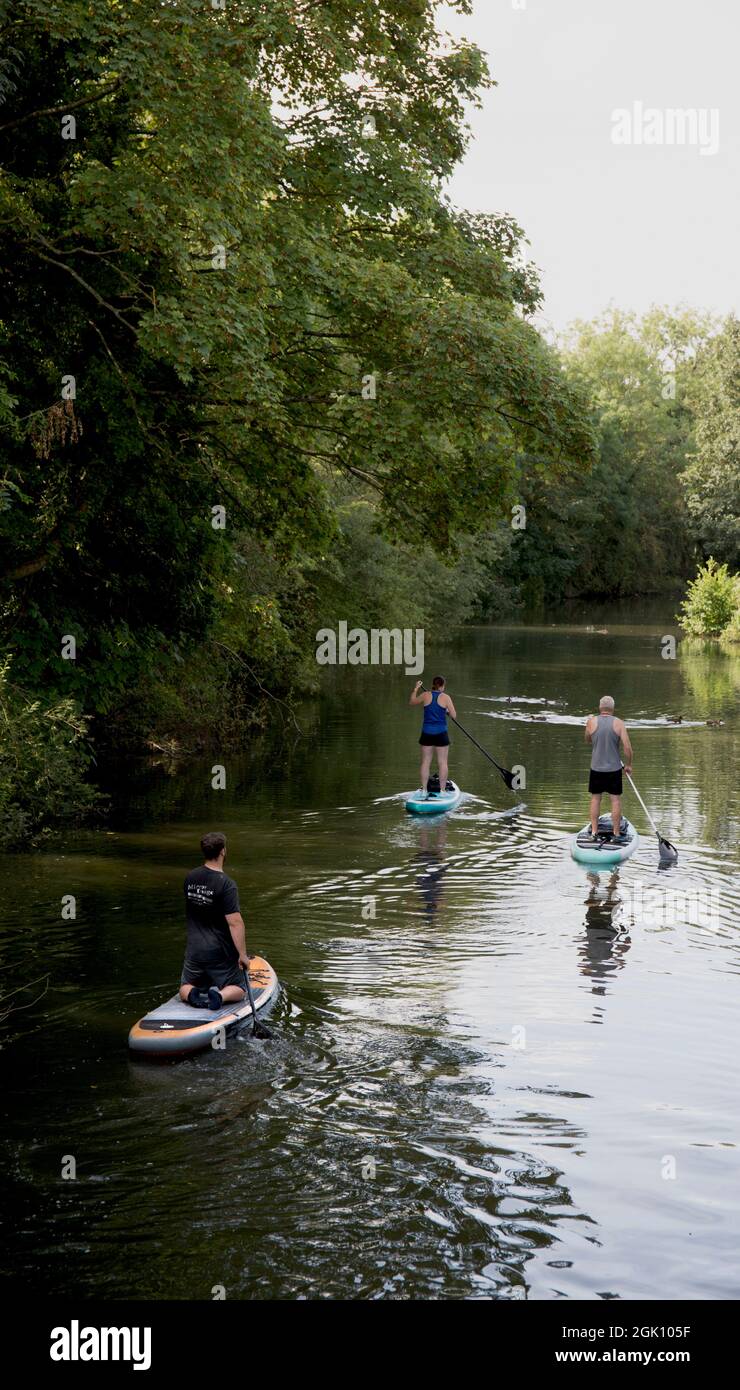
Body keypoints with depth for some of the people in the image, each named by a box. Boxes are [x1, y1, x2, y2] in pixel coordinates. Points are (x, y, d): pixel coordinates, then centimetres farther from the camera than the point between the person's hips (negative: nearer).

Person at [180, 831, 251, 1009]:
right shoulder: (226, 884, -20)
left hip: (194, 950, 4)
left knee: (185, 990, 23)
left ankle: (192, 994, -11)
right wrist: (242, 955, -17)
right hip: (220, 953, -4)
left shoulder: (190, 878, 0)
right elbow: (235, 923, -23)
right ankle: (220, 996, -17)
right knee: (238, 990, 15)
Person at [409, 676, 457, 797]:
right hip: (441, 733, -2)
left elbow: (412, 702, 17)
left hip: (427, 733, 2)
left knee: (426, 762, 9)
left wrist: (415, 689, 29)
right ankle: (442, 790, 6)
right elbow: (454, 716, -5)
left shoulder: (425, 695, -2)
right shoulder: (445, 697, -8)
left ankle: (424, 790, 11)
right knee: (442, 762, 5)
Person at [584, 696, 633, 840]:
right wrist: (628, 765, 4)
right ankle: (616, 833, 10)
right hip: (614, 769, -1)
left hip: (596, 769, 1)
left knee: (595, 799, 13)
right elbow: (627, 747, -11)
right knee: (616, 800, 7)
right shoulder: (618, 723, -8)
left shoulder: (592, 722, -6)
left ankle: (594, 832, 16)